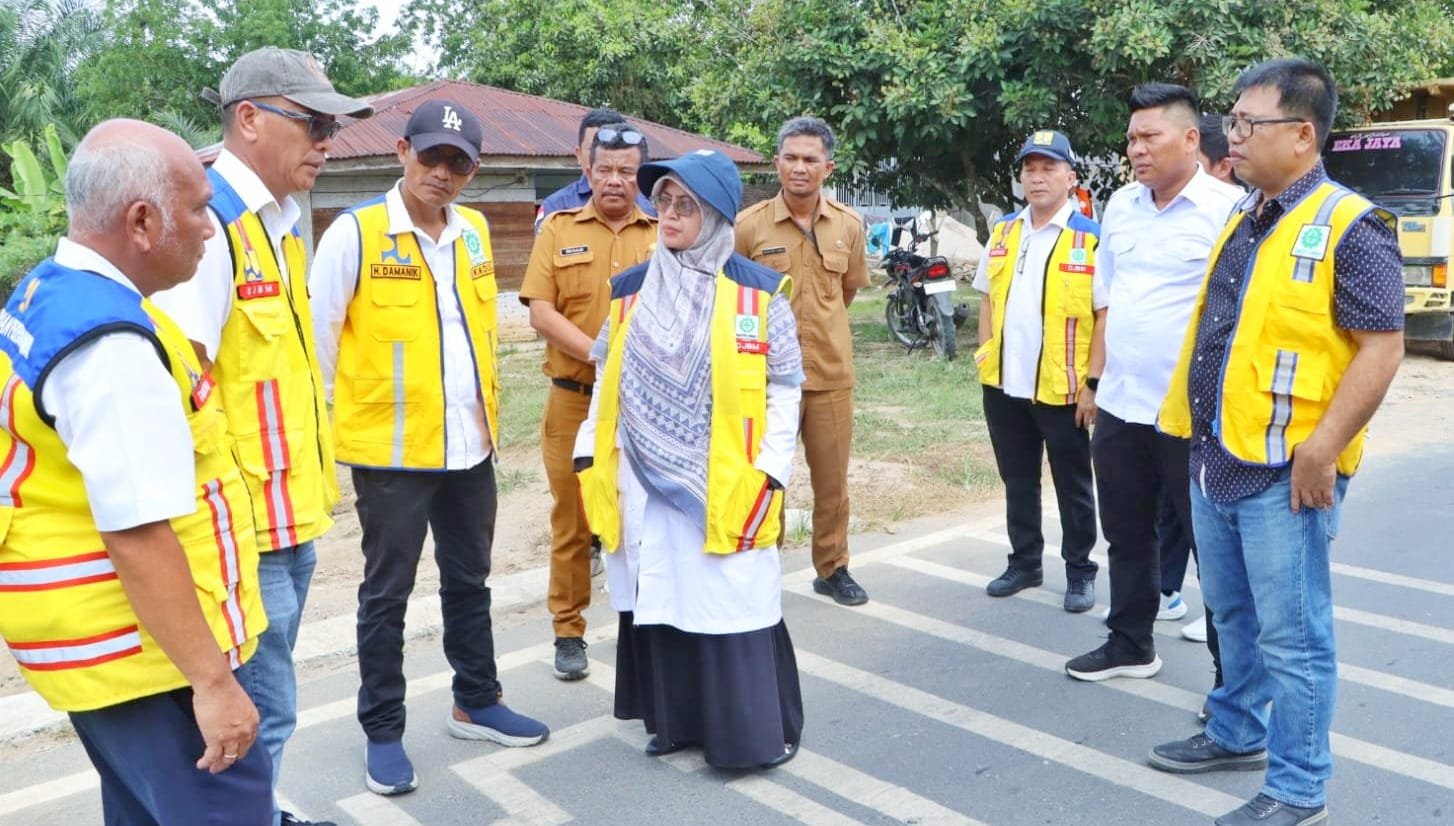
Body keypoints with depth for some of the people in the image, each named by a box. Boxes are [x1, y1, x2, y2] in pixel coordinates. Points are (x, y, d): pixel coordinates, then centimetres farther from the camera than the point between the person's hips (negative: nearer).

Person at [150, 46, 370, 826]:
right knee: (255, 712, 0)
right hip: (242, 524, -9)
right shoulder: (207, 221, -17)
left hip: (291, 509, 9)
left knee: (264, 698, 21)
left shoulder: (281, 220, 12)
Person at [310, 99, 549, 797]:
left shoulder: (475, 232, 7)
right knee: (387, 594, 7)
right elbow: (317, 338, -8)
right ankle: (383, 732, 21)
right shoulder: (355, 232, -11)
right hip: (390, 450, -6)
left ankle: (477, 704, 34)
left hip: (470, 445, 6)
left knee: (469, 581, 18)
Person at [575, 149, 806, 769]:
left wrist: (769, 471, -8)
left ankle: (757, 732, 15)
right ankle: (675, 720, 27)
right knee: (660, 600, 10)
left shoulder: (758, 290, -3)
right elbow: (607, 380, 13)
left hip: (726, 482, -3)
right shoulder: (631, 289, 8)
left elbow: (784, 388, -1)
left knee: (734, 603, 0)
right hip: (645, 479, 4)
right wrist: (589, 456, 6)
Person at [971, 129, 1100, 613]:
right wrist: (984, 353, 7)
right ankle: (1024, 563, 29)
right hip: (1004, 383, 5)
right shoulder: (1002, 232, 9)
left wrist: (1094, 378, -13)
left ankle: (1080, 572, 21)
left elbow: (1106, 314, -9)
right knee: (1017, 480, 16)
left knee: (1072, 485, 8)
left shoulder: (1091, 237, -9)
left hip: (1062, 386, -5)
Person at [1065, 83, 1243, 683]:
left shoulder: (1227, 209, -11)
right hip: (1119, 407, 6)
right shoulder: (1119, 207, 9)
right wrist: (1094, 379, 13)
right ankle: (1130, 644, 33)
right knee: (1126, 537, 17)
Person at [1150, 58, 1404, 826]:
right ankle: (1237, 734, 37)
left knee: (1290, 635, 2)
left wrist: (1321, 451, -21)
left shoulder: (1349, 227, -12)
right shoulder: (1241, 219, 12)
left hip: (1284, 470, -8)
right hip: (1214, 458, 8)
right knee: (1234, 616, 20)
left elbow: (1382, 347, -15)